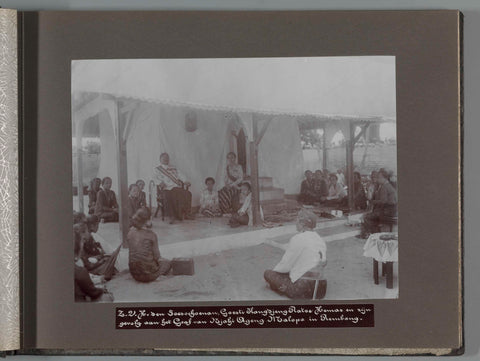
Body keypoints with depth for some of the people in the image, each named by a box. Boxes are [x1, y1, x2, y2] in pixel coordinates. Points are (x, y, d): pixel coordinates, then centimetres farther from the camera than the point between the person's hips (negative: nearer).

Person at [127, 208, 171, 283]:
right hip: (148, 273, -5)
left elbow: (133, 252, 9)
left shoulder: (130, 232, -1)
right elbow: (156, 256, -9)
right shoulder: (151, 234, -14)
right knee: (167, 262, 26)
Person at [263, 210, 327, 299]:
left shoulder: (298, 239, -13)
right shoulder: (320, 240, 10)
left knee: (268, 273, 4)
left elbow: (285, 265, -6)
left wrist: (271, 273, 13)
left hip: (304, 289, -8)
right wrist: (276, 244, 34)